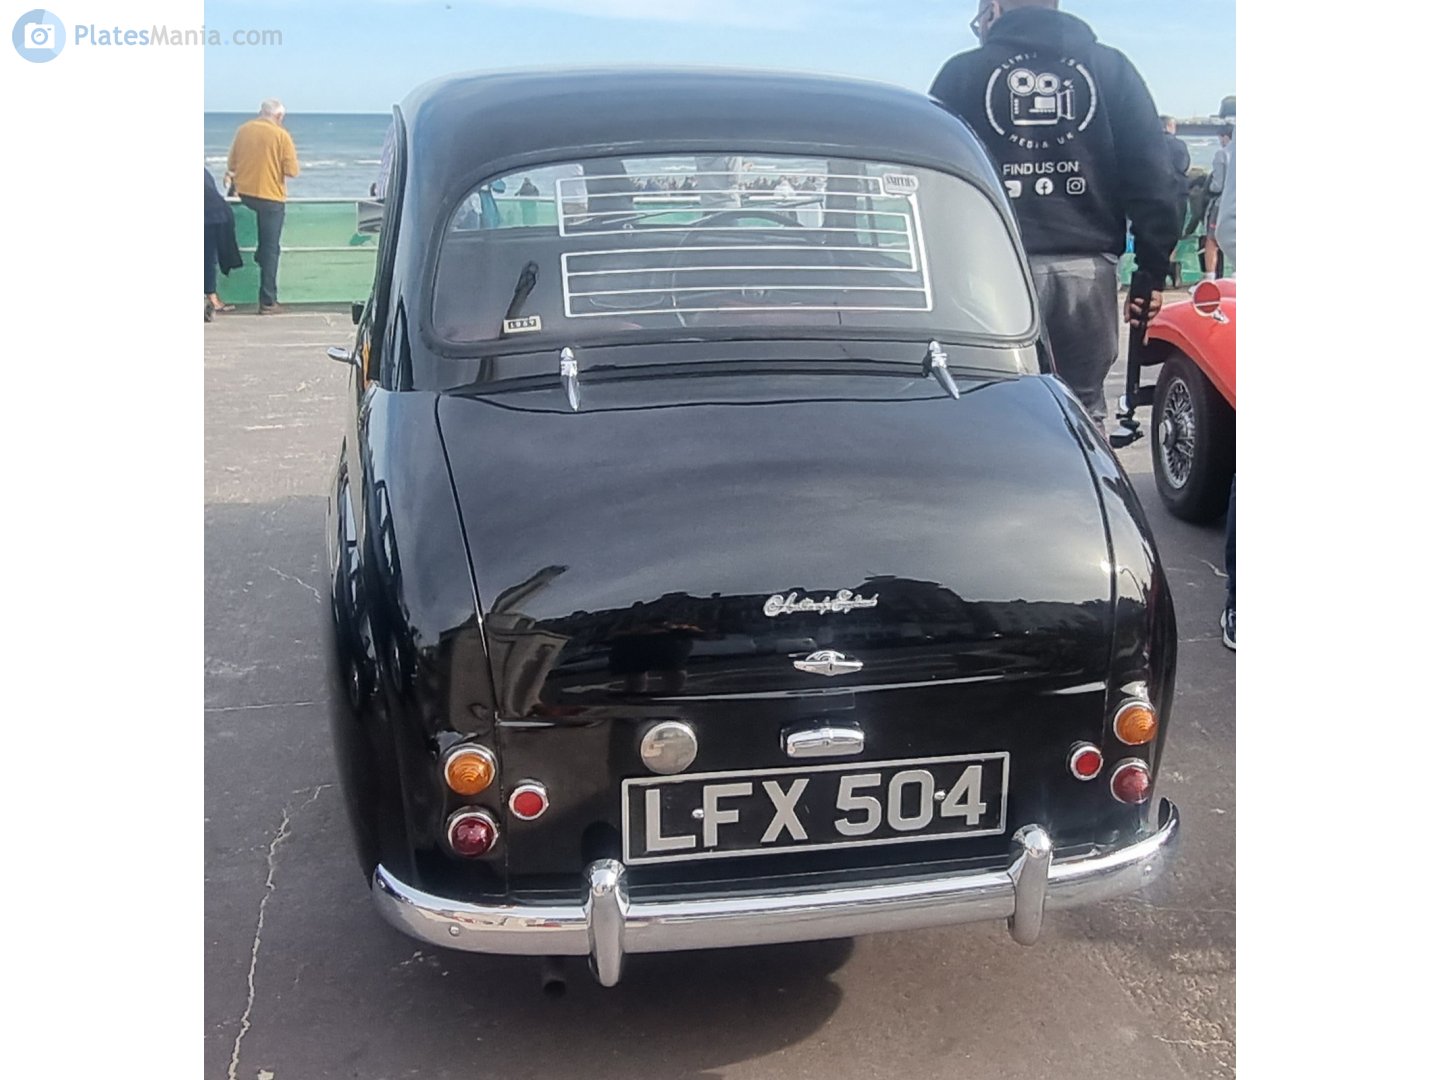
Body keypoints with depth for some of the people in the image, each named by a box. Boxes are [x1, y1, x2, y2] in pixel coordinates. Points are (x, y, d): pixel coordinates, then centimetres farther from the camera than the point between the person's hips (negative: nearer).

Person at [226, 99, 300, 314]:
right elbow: (292, 171, -10)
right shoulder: (281, 135, -10)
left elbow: (232, 164, 8)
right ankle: (268, 302, 2)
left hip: (245, 193, 4)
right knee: (271, 249, 2)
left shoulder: (243, 130, 3)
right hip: (271, 196, -4)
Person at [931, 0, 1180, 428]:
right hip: (1087, 266, 2)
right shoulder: (1110, 68, 13)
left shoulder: (961, 73, 9)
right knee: (1083, 412, 9)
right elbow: (1152, 178, 6)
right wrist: (1152, 270, 6)